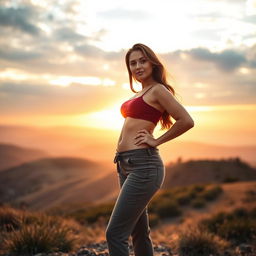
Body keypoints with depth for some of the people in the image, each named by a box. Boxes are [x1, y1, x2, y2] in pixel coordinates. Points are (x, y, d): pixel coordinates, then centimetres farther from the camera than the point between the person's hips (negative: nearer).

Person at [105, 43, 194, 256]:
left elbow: (187, 121, -15)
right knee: (139, 233, 15)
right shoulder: (141, 94, 18)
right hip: (127, 166, 10)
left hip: (143, 166, -10)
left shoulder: (158, 90, -7)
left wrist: (156, 141, -8)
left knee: (115, 234, -11)